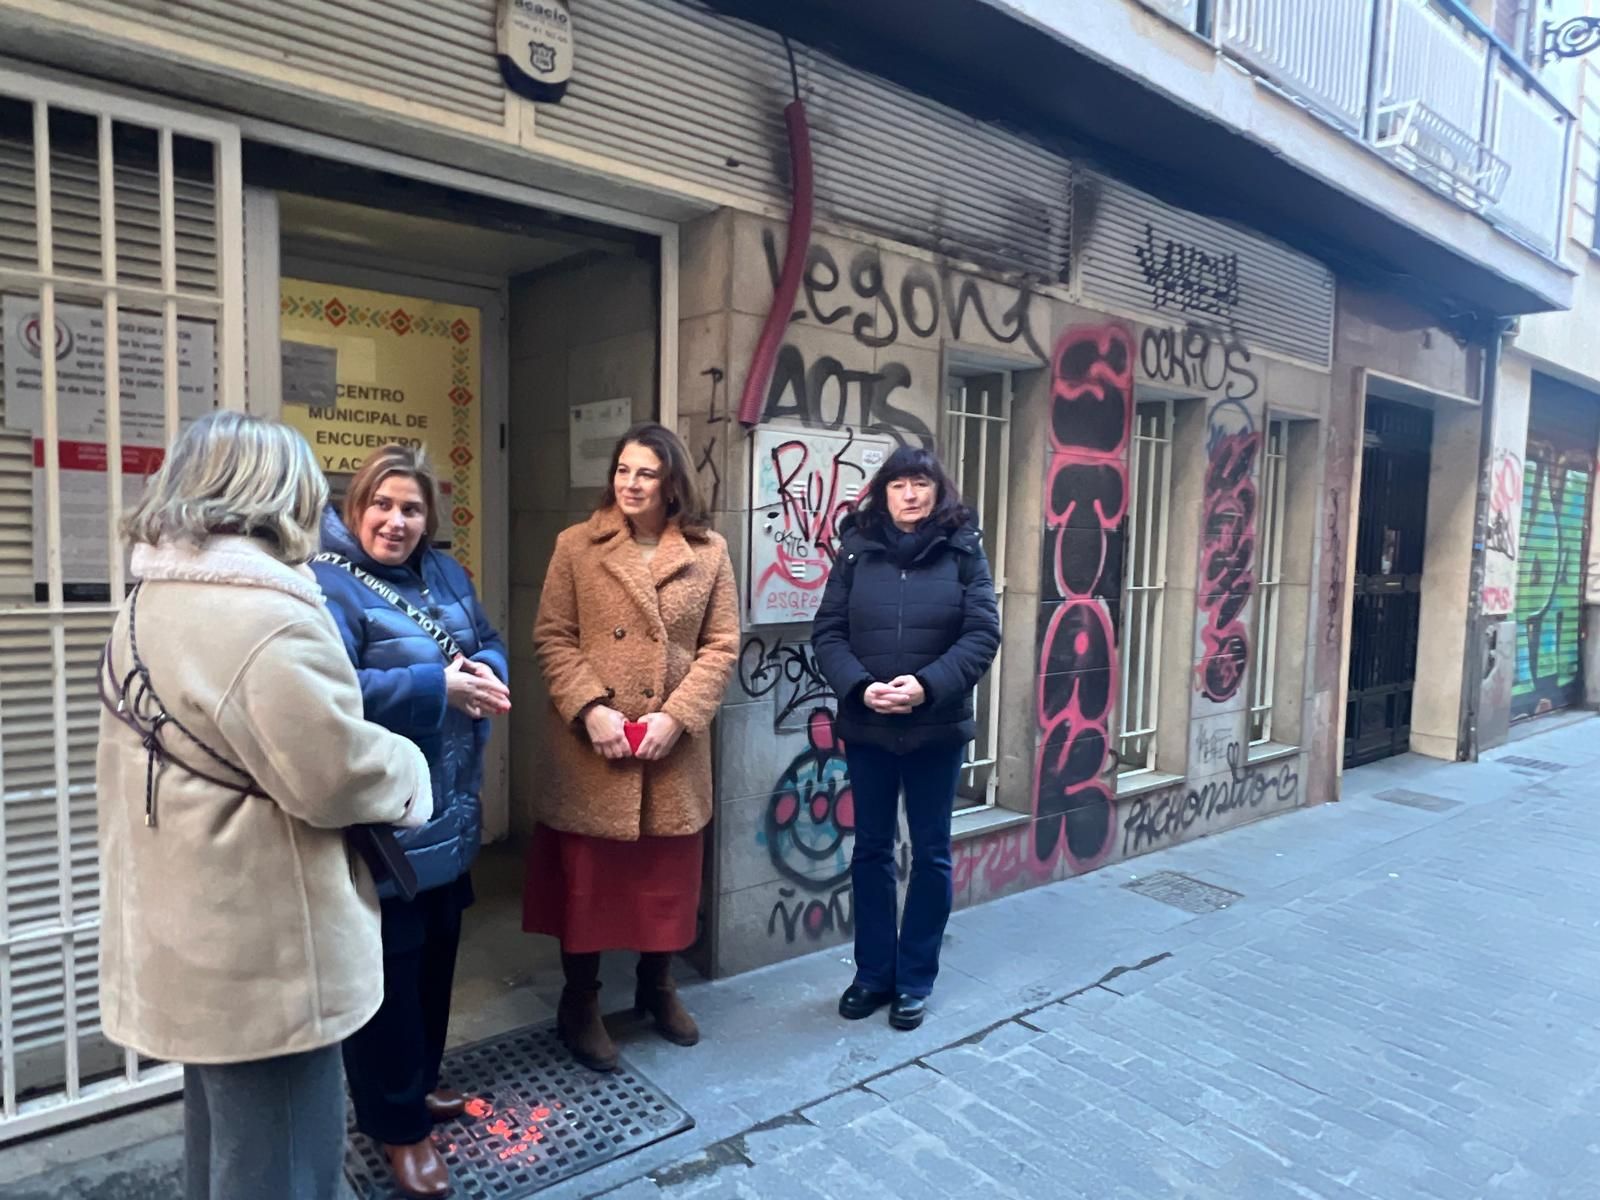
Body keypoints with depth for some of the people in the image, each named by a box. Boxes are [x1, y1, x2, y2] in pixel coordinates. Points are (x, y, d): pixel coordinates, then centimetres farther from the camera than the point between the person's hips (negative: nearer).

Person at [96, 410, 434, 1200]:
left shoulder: (145, 607, 7)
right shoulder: (268, 617, -24)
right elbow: (335, 774, -23)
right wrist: (408, 768, -4)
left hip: (188, 944, 10)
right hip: (264, 958, -9)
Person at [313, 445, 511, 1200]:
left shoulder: (445, 574, 9)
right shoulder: (329, 584, -16)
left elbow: (491, 647, 12)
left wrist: (488, 675, -12)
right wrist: (437, 687, -26)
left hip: (451, 810, 8)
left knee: (436, 953, 21)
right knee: (389, 966, 5)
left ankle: (417, 1082, 42)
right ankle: (397, 1124, 23)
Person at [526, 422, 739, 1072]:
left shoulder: (708, 552, 2)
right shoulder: (576, 546, 0)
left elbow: (722, 645, 0)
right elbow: (552, 637, -2)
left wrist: (676, 715, -11)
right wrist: (590, 708, -15)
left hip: (676, 747, 2)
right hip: (591, 745, -1)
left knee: (667, 874, 14)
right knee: (586, 874, 9)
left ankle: (657, 987, 38)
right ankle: (580, 1004, 29)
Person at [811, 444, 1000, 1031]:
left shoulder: (963, 549, -2)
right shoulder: (857, 548, 1)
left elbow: (982, 633, -9)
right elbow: (827, 632, -2)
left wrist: (928, 686, -22)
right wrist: (858, 687, -18)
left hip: (937, 727, -1)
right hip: (866, 726, 1)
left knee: (930, 852, 10)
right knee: (871, 850, 12)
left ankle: (915, 980, 27)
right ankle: (874, 973, 29)